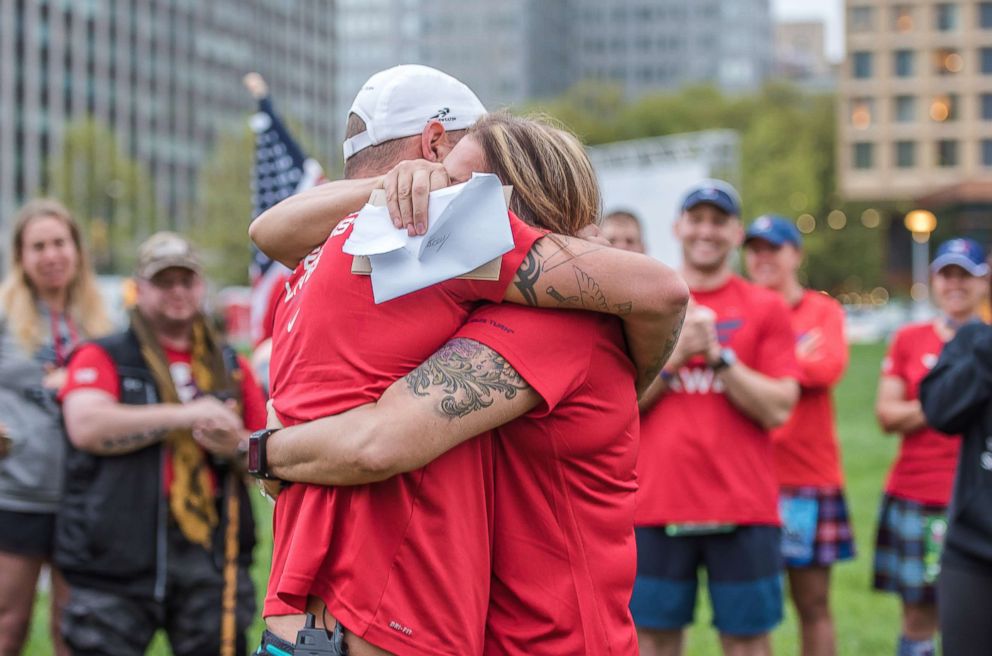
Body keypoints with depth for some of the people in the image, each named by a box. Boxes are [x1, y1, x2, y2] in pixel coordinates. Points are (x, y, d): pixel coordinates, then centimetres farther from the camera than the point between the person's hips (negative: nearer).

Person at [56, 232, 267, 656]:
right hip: (116, 561, -3)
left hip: (209, 559, 3)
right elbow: (87, 426, -13)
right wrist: (187, 416, -13)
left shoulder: (232, 367, 17)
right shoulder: (103, 357, 7)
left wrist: (236, 447, -7)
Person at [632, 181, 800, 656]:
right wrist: (675, 355, -10)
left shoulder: (765, 309, 5)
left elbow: (777, 409, -4)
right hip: (657, 504, 1)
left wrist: (717, 355, -11)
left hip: (743, 508, -1)